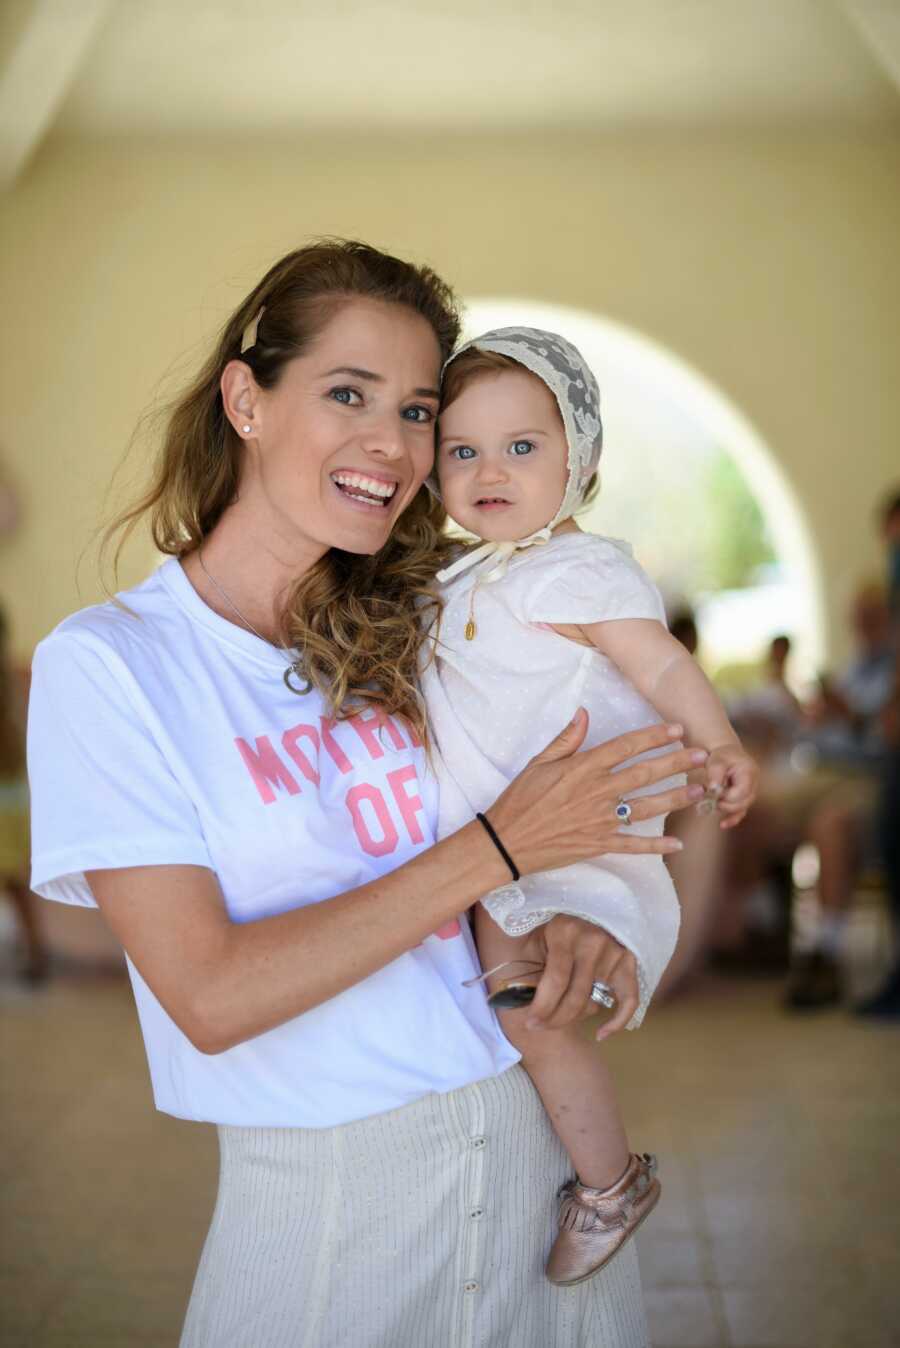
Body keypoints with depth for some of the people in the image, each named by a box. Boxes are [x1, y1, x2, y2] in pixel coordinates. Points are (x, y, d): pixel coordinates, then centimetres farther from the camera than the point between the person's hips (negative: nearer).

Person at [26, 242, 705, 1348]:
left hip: (530, 1128, 4)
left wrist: (565, 912, -11)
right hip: (323, 1199, -4)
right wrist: (497, 849, -19)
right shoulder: (104, 664, -12)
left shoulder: (411, 628, 3)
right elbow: (211, 996, -18)